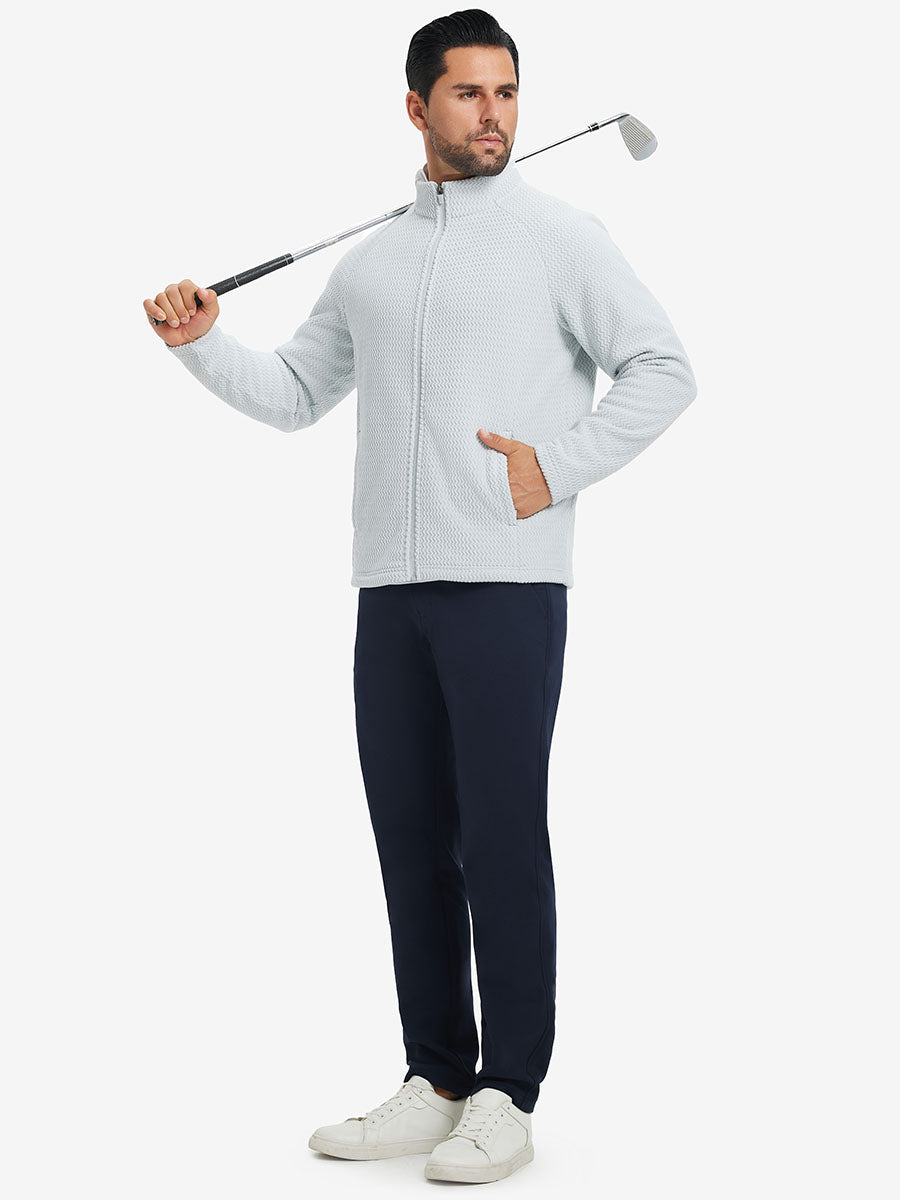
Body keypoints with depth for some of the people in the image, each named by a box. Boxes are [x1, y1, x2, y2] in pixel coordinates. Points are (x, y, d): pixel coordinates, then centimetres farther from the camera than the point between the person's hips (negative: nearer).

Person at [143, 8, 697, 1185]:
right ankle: (436, 1083, 17)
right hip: (391, 588, 6)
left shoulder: (559, 236, 2)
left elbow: (665, 369, -2)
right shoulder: (368, 262, 18)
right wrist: (202, 343, 7)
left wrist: (560, 463, -11)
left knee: (501, 838, -5)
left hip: (508, 583, -5)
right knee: (411, 838, 8)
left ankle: (507, 1099, 4)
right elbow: (294, 394, 23)